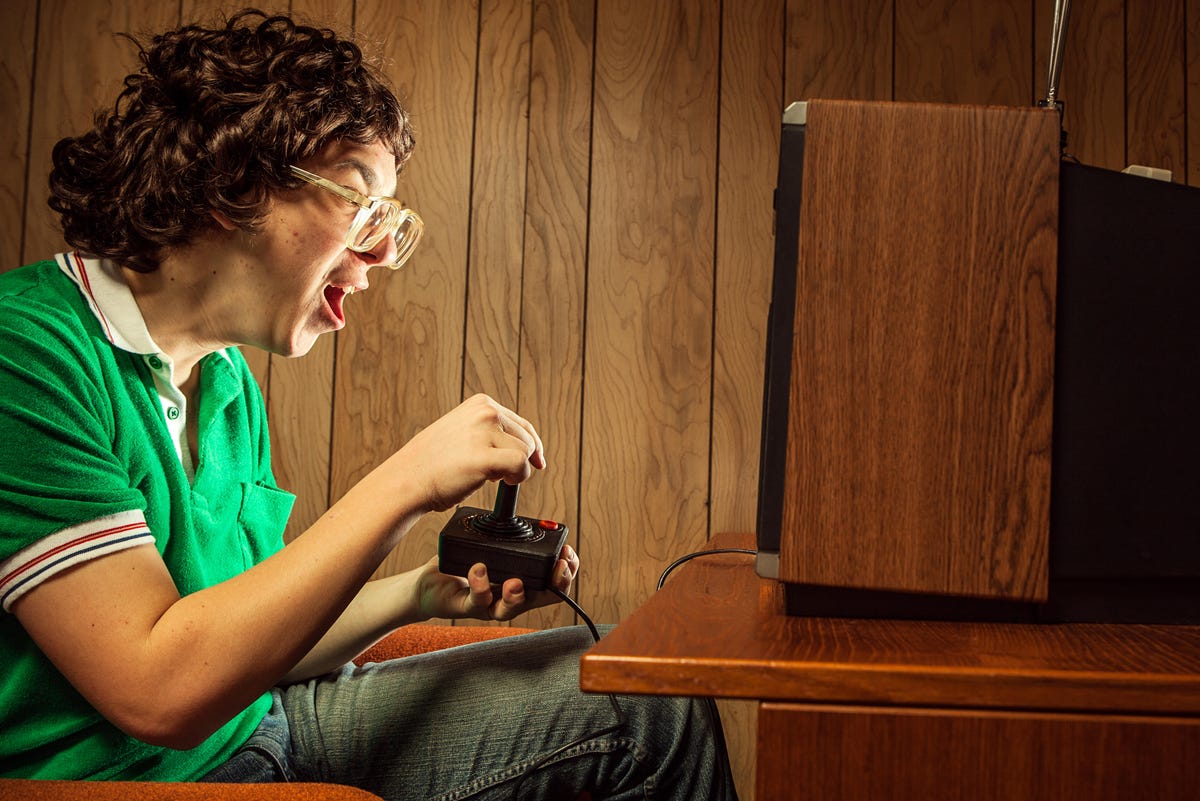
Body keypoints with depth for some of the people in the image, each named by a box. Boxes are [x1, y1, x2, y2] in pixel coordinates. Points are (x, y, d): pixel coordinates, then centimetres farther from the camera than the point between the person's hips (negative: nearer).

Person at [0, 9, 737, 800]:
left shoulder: (227, 382, 6)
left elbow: (250, 637, 10)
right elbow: (159, 690, -27)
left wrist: (424, 594, -5)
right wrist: (406, 486, -26)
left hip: (250, 732, 8)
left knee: (653, 708, 5)